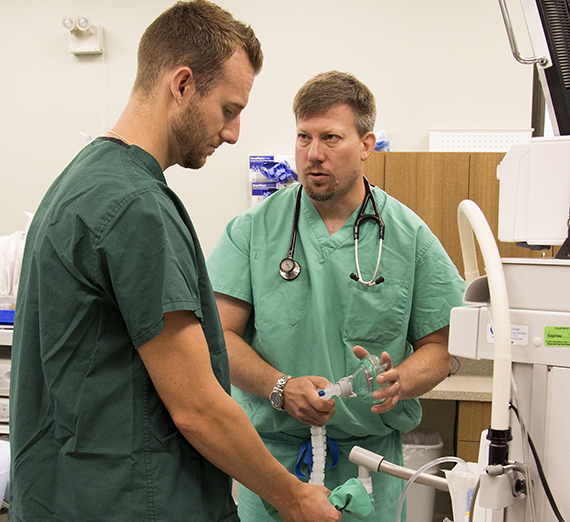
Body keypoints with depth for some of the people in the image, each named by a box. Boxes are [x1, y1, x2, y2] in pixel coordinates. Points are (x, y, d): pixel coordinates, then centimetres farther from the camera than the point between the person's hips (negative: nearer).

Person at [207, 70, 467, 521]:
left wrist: (399, 381, -18)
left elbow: (439, 345, 2)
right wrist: (282, 388, -20)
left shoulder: (411, 237, -1)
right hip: (272, 451, 0)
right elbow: (221, 335, -5)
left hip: (371, 456, 1)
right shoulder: (253, 228, -2)